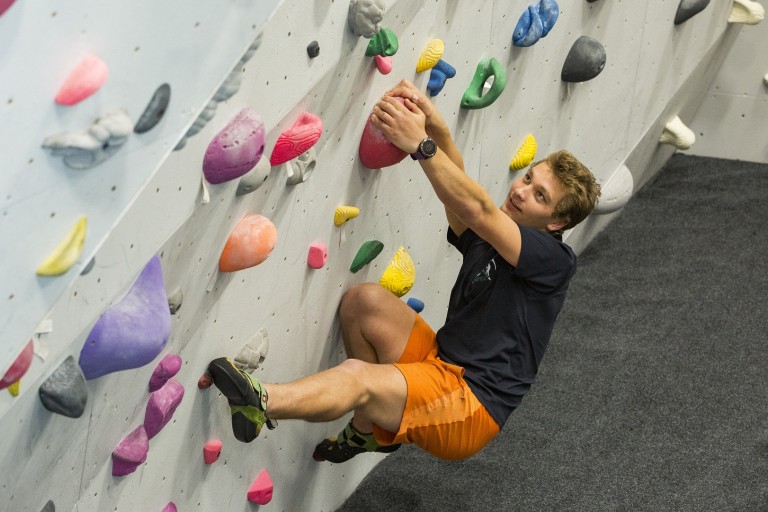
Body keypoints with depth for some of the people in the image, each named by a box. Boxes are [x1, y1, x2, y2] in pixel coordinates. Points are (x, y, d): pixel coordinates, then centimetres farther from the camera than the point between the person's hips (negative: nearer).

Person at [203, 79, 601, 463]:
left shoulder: (554, 261, -10)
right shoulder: (488, 235, 11)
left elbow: (476, 209, -24)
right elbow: (456, 187, -7)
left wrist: (420, 145, -32)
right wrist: (433, 123, -26)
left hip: (472, 408, -8)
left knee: (356, 378, -31)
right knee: (364, 300, -12)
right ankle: (373, 429, 2)